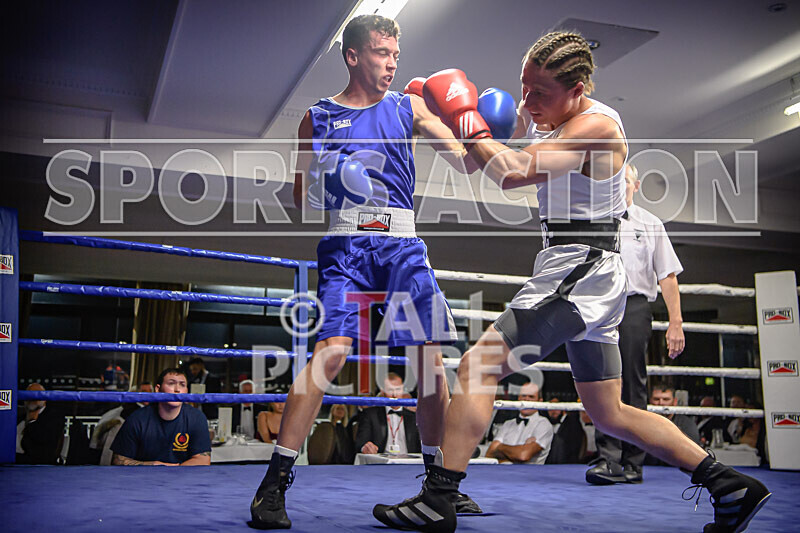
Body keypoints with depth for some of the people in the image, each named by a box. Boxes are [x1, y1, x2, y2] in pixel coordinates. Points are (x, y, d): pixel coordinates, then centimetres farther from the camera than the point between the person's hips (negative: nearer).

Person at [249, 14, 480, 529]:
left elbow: (466, 158, 11)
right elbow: (301, 198, 12)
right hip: (346, 241, -2)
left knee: (431, 360, -2)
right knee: (331, 352, -19)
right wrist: (324, 183, -9)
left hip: (404, 243, 3)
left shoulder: (409, 106, 17)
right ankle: (275, 481, -12)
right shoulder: (318, 117, 13)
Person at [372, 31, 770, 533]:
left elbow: (512, 173, -30)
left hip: (578, 271, -11)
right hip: (589, 277, 11)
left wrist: (465, 118, -16)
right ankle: (731, 486, 22)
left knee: (476, 367, -10)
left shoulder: (595, 126, -16)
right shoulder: (548, 118, 12)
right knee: (610, 414, 16)